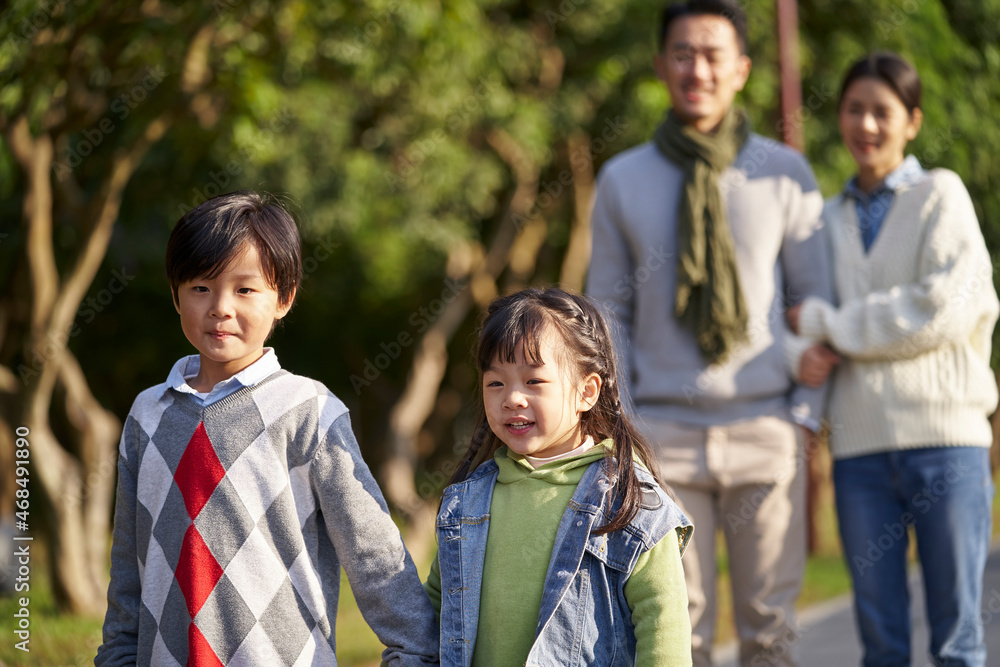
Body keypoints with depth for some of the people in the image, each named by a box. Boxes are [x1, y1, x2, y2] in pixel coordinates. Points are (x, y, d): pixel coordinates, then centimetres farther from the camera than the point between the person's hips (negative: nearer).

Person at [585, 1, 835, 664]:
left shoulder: (786, 175, 3)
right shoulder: (622, 181, 6)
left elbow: (818, 304, 6)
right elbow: (607, 314, 9)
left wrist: (807, 411, -2)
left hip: (766, 433, 0)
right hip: (664, 437, 0)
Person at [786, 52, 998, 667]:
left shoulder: (941, 194, 4)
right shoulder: (829, 219, 17)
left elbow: (949, 305, -9)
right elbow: (797, 324, 15)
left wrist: (826, 322, -6)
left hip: (945, 434, -4)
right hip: (859, 445, 4)